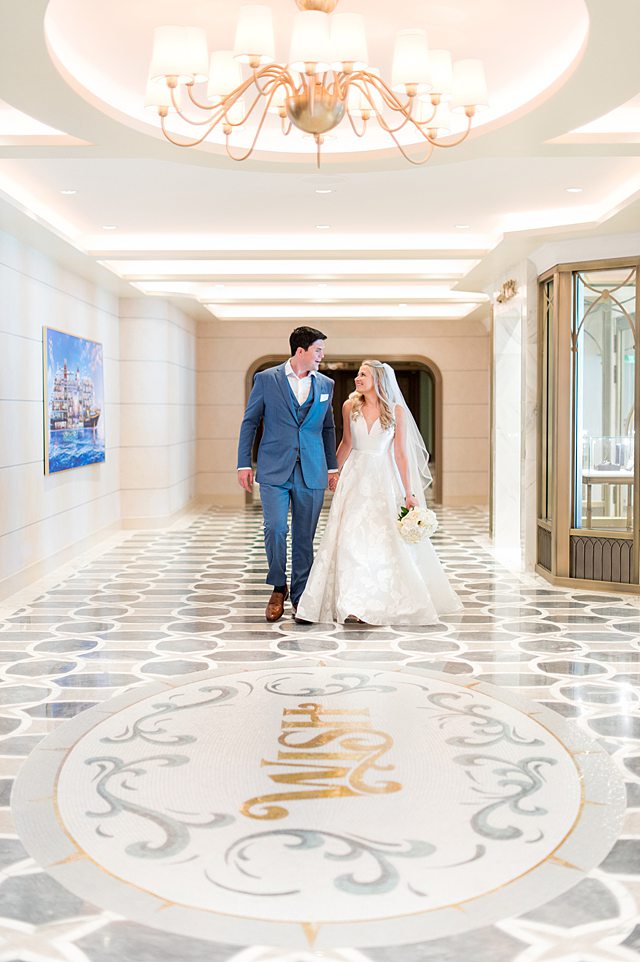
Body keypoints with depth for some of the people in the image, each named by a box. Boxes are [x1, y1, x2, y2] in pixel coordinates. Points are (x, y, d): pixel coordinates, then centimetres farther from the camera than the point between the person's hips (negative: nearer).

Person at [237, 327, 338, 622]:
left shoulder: (325, 384, 10)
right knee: (275, 529, -10)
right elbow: (249, 422, 4)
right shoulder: (266, 379, 1)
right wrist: (244, 464, -1)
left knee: (304, 537, 5)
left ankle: (300, 597, 16)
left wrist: (332, 467, 13)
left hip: (311, 473, 3)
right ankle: (278, 587, 12)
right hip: (274, 470, -2)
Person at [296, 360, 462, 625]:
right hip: (355, 476, 2)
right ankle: (352, 602, 1)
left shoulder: (397, 410, -5)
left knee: (388, 540, -1)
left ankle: (389, 601, 11)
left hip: (384, 479, -2)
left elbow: (401, 453, -3)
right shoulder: (350, 406, 2)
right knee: (350, 536, -5)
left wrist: (408, 493, -6)